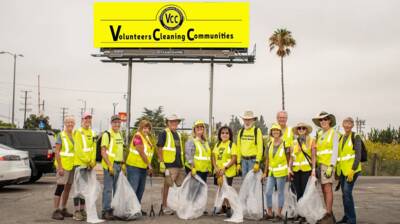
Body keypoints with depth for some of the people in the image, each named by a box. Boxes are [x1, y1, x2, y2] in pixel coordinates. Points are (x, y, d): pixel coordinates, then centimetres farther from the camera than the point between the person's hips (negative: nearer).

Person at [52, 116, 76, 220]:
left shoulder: (75, 136, 12)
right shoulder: (61, 135, -6)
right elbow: (57, 152, -10)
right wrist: (60, 167, -17)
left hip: (72, 165, 7)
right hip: (63, 165, -7)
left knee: (68, 188, 11)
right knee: (60, 187, -8)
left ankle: (63, 209, 20)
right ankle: (56, 211, -7)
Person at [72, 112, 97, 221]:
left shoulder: (92, 133, 14)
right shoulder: (78, 132, -6)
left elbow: (93, 148, 10)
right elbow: (78, 149, -12)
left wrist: (92, 161, -2)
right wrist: (87, 160, -13)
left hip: (89, 164, 7)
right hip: (80, 163, -7)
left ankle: (82, 209, 20)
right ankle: (76, 211, -3)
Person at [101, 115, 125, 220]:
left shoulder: (119, 134, 15)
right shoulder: (107, 134, -9)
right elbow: (103, 152, -15)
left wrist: (122, 164, 15)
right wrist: (110, 166, -20)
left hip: (118, 165, 8)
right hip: (110, 165, -8)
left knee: (116, 189, 13)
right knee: (108, 189, -6)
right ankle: (106, 211, -1)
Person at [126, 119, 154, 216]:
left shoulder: (148, 138, 12)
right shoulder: (138, 136, -15)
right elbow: (141, 153, -19)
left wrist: (148, 167, 7)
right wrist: (149, 165, -15)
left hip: (143, 167, 9)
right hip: (134, 167, -9)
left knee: (140, 190, 13)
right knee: (132, 190, -7)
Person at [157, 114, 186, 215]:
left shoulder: (178, 134, 20)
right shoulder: (164, 133, -4)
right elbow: (159, 148, -9)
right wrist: (161, 162, -15)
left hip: (179, 164, 8)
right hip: (169, 164, -8)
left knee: (182, 185, 8)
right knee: (167, 185, -2)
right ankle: (164, 206, 7)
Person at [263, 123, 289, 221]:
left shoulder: (284, 144, -7)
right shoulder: (269, 144, 7)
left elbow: (288, 159, -4)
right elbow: (267, 159, 11)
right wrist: (265, 173, 11)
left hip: (281, 172, -5)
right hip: (271, 172, 5)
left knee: (280, 193, 4)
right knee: (268, 192, 5)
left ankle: (279, 214, 13)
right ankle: (269, 213, 18)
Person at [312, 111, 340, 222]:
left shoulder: (334, 133, -3)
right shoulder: (319, 134, 16)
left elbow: (335, 151, -9)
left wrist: (331, 166, -17)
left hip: (328, 164, -7)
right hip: (320, 164, 7)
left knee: (328, 189, -10)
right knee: (324, 190, 8)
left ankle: (328, 214, -9)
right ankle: (329, 214, 14)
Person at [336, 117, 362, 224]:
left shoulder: (355, 137, -6)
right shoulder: (341, 138, 14)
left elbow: (358, 155, -14)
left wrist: (352, 170, -22)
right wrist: (337, 169, 17)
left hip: (351, 169, -7)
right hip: (342, 170, 7)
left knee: (347, 192, -14)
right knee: (344, 194, 11)